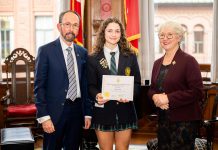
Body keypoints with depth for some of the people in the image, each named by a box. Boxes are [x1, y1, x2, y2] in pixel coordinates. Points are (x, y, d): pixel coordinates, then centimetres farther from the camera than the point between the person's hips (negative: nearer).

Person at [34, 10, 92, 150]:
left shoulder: (82, 52, 9)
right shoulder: (46, 50, -4)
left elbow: (85, 84, 12)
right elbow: (39, 86, -7)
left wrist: (88, 112, 8)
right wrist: (43, 116, -13)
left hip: (77, 110, 4)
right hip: (55, 111, -4)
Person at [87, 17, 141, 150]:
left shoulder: (130, 56, 6)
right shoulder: (93, 58, 1)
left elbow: (137, 82, 6)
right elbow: (90, 85, 0)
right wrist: (97, 95, -21)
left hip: (125, 110, 1)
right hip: (103, 110, -1)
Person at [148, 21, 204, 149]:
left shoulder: (188, 61, -10)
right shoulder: (157, 63, 11)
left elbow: (197, 92, -16)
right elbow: (152, 89, 16)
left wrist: (169, 98, -20)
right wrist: (155, 97, -8)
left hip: (184, 121, -6)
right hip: (163, 120, 6)